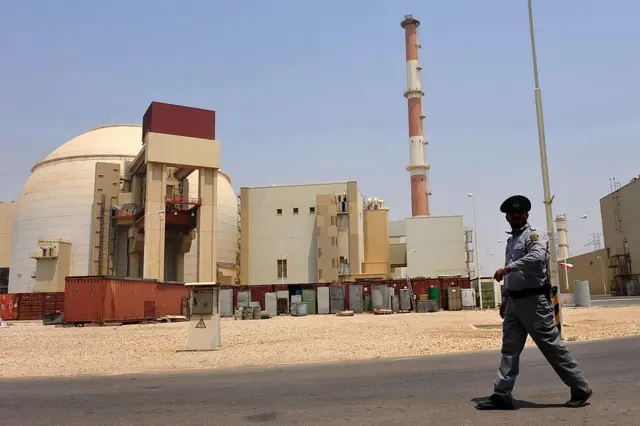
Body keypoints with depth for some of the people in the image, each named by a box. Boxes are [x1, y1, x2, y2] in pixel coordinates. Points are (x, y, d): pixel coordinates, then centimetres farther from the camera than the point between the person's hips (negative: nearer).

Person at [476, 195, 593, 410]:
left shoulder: (536, 235, -7)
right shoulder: (511, 240, 19)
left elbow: (536, 257, -29)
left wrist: (507, 267, -28)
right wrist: (504, 300, 20)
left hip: (534, 300, -8)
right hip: (514, 302, 8)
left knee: (552, 346, -2)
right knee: (509, 349, 6)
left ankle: (580, 389, 14)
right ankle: (501, 395, 9)